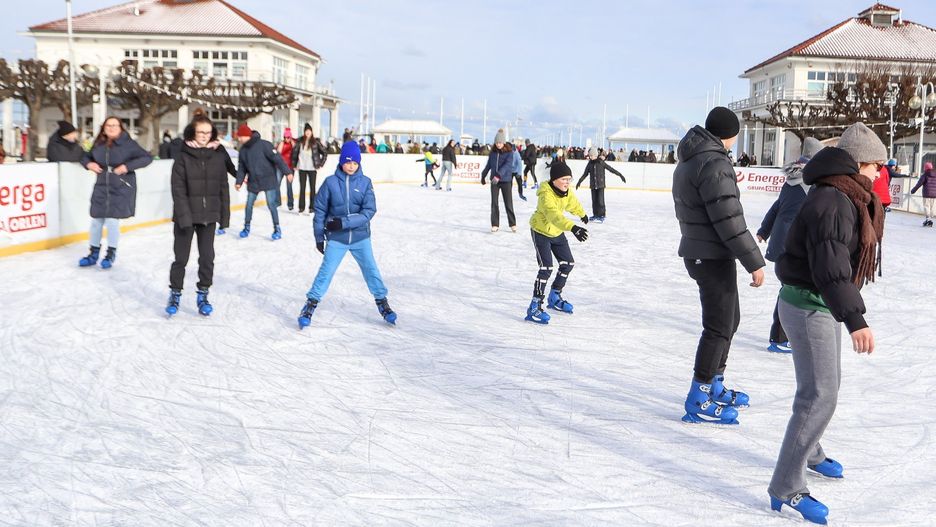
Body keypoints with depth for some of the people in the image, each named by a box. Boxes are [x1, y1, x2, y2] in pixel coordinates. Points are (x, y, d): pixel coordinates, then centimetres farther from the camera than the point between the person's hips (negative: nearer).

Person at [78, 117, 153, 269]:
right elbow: (86, 156, 20)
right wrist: (88, 163, -3)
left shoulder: (128, 144, -10)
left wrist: (127, 166, -20)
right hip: (102, 188, 4)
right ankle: (94, 253, 26)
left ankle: (111, 253, 16)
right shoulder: (99, 145, 3)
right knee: (96, 220, 8)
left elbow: (147, 157, -13)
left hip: (121, 189, -4)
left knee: (112, 220, -6)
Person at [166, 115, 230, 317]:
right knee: (181, 258, 6)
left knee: (207, 258, 7)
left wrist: (224, 216, 4)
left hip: (208, 217, 2)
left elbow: (223, 189, 6)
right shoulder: (184, 158, -6)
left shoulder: (218, 158, 2)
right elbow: (178, 189, -10)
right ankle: (175, 293, 22)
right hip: (186, 217, -2)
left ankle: (203, 294, 21)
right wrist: (184, 216, -17)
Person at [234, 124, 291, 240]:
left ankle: (277, 229, 7)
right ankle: (247, 227, 26)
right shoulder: (243, 150, 3)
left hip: (268, 180, -6)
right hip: (253, 182, 6)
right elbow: (241, 167, 10)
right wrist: (239, 181, 2)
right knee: (249, 205, 10)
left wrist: (287, 172, -21)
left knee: (271, 204, -6)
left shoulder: (264, 145, -17)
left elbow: (277, 158, -18)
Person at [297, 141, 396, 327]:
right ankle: (310, 305, 10)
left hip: (361, 237, 1)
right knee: (325, 272, -2)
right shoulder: (330, 182, -8)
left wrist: (344, 222, -23)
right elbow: (320, 210, -2)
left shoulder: (365, 182, -7)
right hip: (336, 238, -1)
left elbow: (369, 211, -14)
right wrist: (319, 236, 0)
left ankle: (382, 303, 24)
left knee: (371, 270, 8)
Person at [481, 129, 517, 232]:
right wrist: (483, 176, 24)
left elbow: (507, 165, -23)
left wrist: (498, 175, -36)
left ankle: (513, 224, 14)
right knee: (494, 203, 4)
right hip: (494, 181, 4)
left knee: (508, 203, 3)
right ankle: (495, 224, 10)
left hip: (506, 181, -4)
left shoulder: (508, 153, -9)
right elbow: (488, 165, 16)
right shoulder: (492, 153, 4)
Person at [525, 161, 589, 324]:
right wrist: (573, 228, -66)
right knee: (546, 268, -20)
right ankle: (534, 307, -14)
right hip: (540, 231, -8)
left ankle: (555, 297, 33)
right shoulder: (546, 195, -34)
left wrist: (582, 214, 37)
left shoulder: (567, 192, -8)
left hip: (556, 232, 8)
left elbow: (573, 203, 17)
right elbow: (554, 215, -51)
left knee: (568, 263, 14)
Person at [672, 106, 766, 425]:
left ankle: (715, 386, 32)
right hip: (713, 257, -10)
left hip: (696, 252, 10)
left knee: (729, 319, 21)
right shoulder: (715, 164, -19)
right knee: (719, 326, -3)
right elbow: (729, 220, -22)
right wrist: (754, 262, -17)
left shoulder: (688, 163, 13)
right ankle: (698, 402, 2)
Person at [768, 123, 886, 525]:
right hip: (809, 307, -11)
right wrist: (854, 318, -38)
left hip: (823, 304, 11)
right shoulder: (832, 202, -23)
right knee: (819, 396, -11)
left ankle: (808, 452, 45)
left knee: (827, 385, 24)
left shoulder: (846, 198, 10)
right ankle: (785, 489, -4)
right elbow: (830, 268, -33)